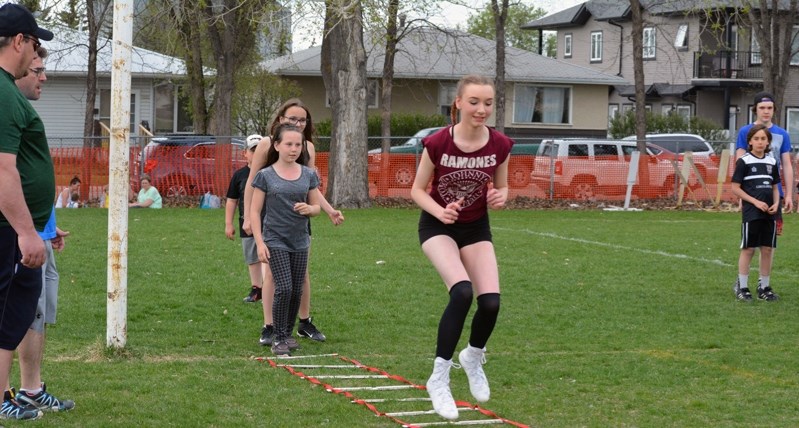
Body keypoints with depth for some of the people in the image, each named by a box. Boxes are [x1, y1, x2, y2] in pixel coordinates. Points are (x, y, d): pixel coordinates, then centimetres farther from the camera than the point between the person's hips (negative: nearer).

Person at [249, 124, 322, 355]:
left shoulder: (309, 175, 5)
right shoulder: (266, 176, -5)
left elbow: (317, 206, 12)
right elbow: (255, 211, -4)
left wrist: (308, 209, -13)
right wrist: (259, 242, -11)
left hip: (300, 241, 4)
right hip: (275, 241, -4)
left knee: (297, 291, 7)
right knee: (284, 288, -12)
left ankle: (288, 334, 23)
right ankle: (278, 339, -2)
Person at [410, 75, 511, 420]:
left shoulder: (500, 146, -15)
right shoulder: (437, 143, -23)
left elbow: (501, 188, 2)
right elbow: (417, 190, -10)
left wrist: (500, 197, -21)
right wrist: (439, 211, -28)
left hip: (476, 227, 3)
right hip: (438, 226, -3)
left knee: (491, 301, -10)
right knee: (462, 291, -27)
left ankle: (474, 356, 25)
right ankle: (439, 378, -14)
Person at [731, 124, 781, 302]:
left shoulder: (772, 162, 10)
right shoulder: (744, 161, -5)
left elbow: (775, 187, 17)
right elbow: (735, 188, -7)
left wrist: (776, 204, -2)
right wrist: (756, 202, -14)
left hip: (769, 213, 5)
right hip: (751, 213, -5)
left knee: (767, 249, 6)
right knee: (748, 249, -2)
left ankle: (764, 287, 14)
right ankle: (741, 286, 6)